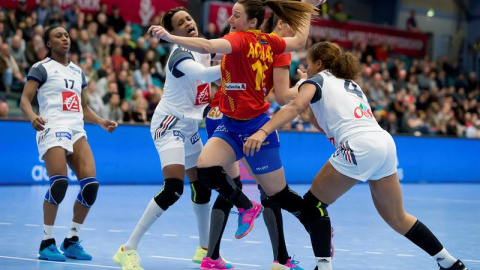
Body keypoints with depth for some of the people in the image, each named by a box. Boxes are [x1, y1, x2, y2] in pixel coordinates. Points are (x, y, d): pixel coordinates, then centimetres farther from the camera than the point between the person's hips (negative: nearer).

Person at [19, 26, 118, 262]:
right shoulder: (41, 68, 3)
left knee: (91, 184, -9)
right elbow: (25, 99, -5)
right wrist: (32, 117, -26)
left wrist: (102, 122, 12)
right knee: (59, 183, -22)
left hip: (76, 131, 6)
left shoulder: (78, 71, 22)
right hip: (53, 129, -6)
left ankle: (72, 241, 4)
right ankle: (47, 243, -9)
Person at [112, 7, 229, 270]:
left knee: (202, 187, 15)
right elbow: (204, 73, -39)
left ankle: (204, 248, 32)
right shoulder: (180, 55, -20)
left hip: (189, 127, 9)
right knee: (173, 187, -23)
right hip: (169, 124, -9)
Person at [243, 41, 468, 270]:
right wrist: (311, 111, 27)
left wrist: (263, 131, -22)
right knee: (397, 218, 20)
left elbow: (295, 107, -12)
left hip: (359, 147, -8)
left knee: (313, 204, 7)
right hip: (386, 143, 8)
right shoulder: (350, 84, 31)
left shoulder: (318, 79, 9)